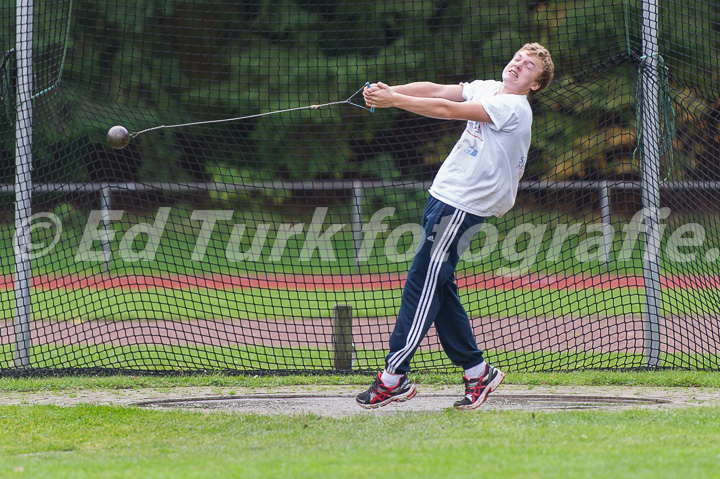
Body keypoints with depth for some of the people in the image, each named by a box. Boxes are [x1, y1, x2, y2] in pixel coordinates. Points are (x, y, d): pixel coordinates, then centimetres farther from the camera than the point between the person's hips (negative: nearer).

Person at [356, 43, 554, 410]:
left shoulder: (513, 108, -13)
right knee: (438, 287, 8)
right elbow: (436, 91, 5)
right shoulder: (487, 89, 13)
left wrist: (394, 101, -17)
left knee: (422, 282, -10)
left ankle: (394, 377, -8)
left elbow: (448, 110, -18)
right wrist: (388, 91, -9)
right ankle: (476, 372, 15)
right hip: (444, 197, 9)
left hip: (463, 207, -9)